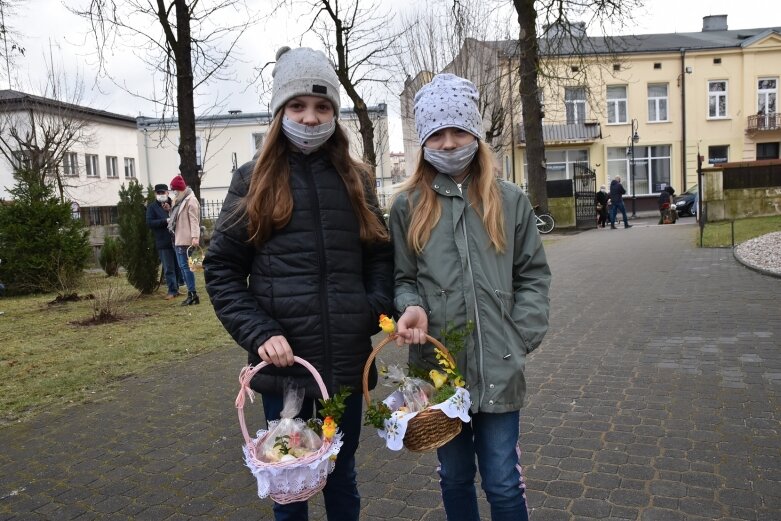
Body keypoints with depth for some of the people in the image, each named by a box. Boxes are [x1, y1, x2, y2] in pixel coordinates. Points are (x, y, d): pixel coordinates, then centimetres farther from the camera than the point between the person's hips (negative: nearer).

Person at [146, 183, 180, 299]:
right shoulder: (152, 207, 5)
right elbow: (149, 222, -7)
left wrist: (170, 210, -12)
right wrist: (165, 221, -15)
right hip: (163, 242, -2)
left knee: (178, 266, 8)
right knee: (168, 268, -1)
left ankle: (175, 288, 19)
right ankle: (172, 290, 5)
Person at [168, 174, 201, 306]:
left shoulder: (191, 201, -10)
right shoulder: (179, 201, 19)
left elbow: (194, 220, -18)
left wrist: (195, 237, -24)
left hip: (185, 240, -10)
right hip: (178, 239, 10)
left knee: (185, 266, -10)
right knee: (183, 266, 11)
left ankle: (192, 293, -7)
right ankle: (191, 294, 16)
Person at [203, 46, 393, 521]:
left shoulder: (356, 179, 7)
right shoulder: (253, 180, -1)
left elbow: (380, 255, 12)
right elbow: (222, 270, -1)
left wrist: (380, 309, -5)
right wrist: (258, 334, -13)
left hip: (348, 360, 2)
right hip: (283, 364, -2)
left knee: (342, 476, 19)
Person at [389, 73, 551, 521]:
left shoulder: (510, 201, 1)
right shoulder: (408, 206, 2)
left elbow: (533, 275, 4)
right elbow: (402, 279, 5)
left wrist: (521, 338, -5)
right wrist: (413, 308, -16)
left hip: (498, 368, -1)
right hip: (438, 366, 1)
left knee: (503, 483, 9)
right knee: (454, 476, 18)